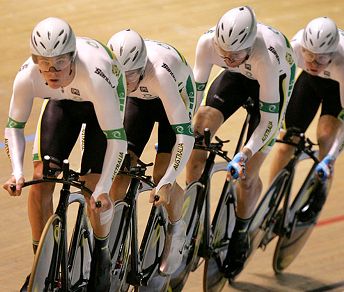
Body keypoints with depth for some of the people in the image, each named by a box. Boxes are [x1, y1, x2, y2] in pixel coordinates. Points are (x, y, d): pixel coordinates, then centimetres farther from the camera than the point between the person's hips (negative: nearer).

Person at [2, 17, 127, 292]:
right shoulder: (27, 77, -34)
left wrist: (103, 188, -44)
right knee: (41, 182, -9)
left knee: (93, 189, -12)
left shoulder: (94, 76, -45)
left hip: (102, 104, -3)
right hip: (62, 103, 3)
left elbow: (116, 137, -38)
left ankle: (101, 256, 16)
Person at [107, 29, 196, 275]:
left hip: (178, 96, -3)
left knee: (162, 178, -14)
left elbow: (185, 134, -43)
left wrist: (166, 182, -45)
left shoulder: (160, 73, -44)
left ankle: (176, 229, 15)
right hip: (139, 100, 3)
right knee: (120, 171, -11)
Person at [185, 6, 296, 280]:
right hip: (239, 76, 4)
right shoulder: (208, 42, -34)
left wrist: (246, 152, -44)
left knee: (247, 173, -7)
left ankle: (240, 237, 16)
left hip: (275, 79, -4)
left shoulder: (266, 56, -44)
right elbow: (194, 89, -20)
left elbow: (269, 120, -36)